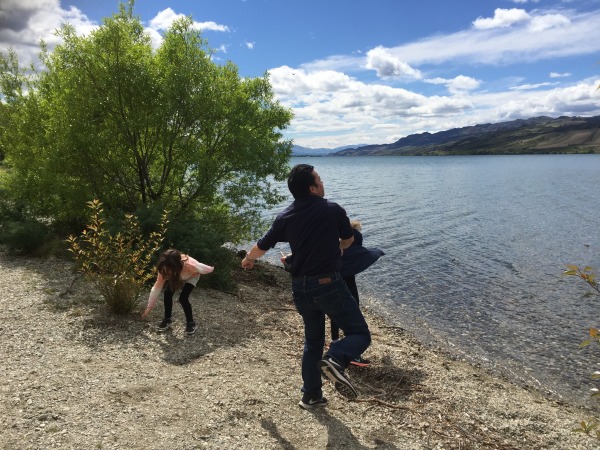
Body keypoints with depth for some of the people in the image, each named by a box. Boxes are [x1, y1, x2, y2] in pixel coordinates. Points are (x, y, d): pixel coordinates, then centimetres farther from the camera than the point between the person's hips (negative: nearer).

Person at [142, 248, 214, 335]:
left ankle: (191, 323, 1)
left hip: (191, 277, -3)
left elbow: (207, 269, -24)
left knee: (183, 298, -20)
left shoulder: (190, 265, -46)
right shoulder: (165, 269, -35)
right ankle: (167, 319, 7)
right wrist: (150, 307, -22)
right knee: (167, 294, -16)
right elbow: (157, 287, -25)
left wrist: (211, 268, -1)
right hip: (176, 277, 3)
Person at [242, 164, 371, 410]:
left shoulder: (285, 217, 3)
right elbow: (349, 240, 11)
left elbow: (262, 246, 14)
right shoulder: (333, 210, -6)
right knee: (360, 334, 4)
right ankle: (335, 360, -25)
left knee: (313, 341, 22)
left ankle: (311, 395, 28)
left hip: (300, 288, 5)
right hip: (329, 285, -5)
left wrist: (248, 259, 36)